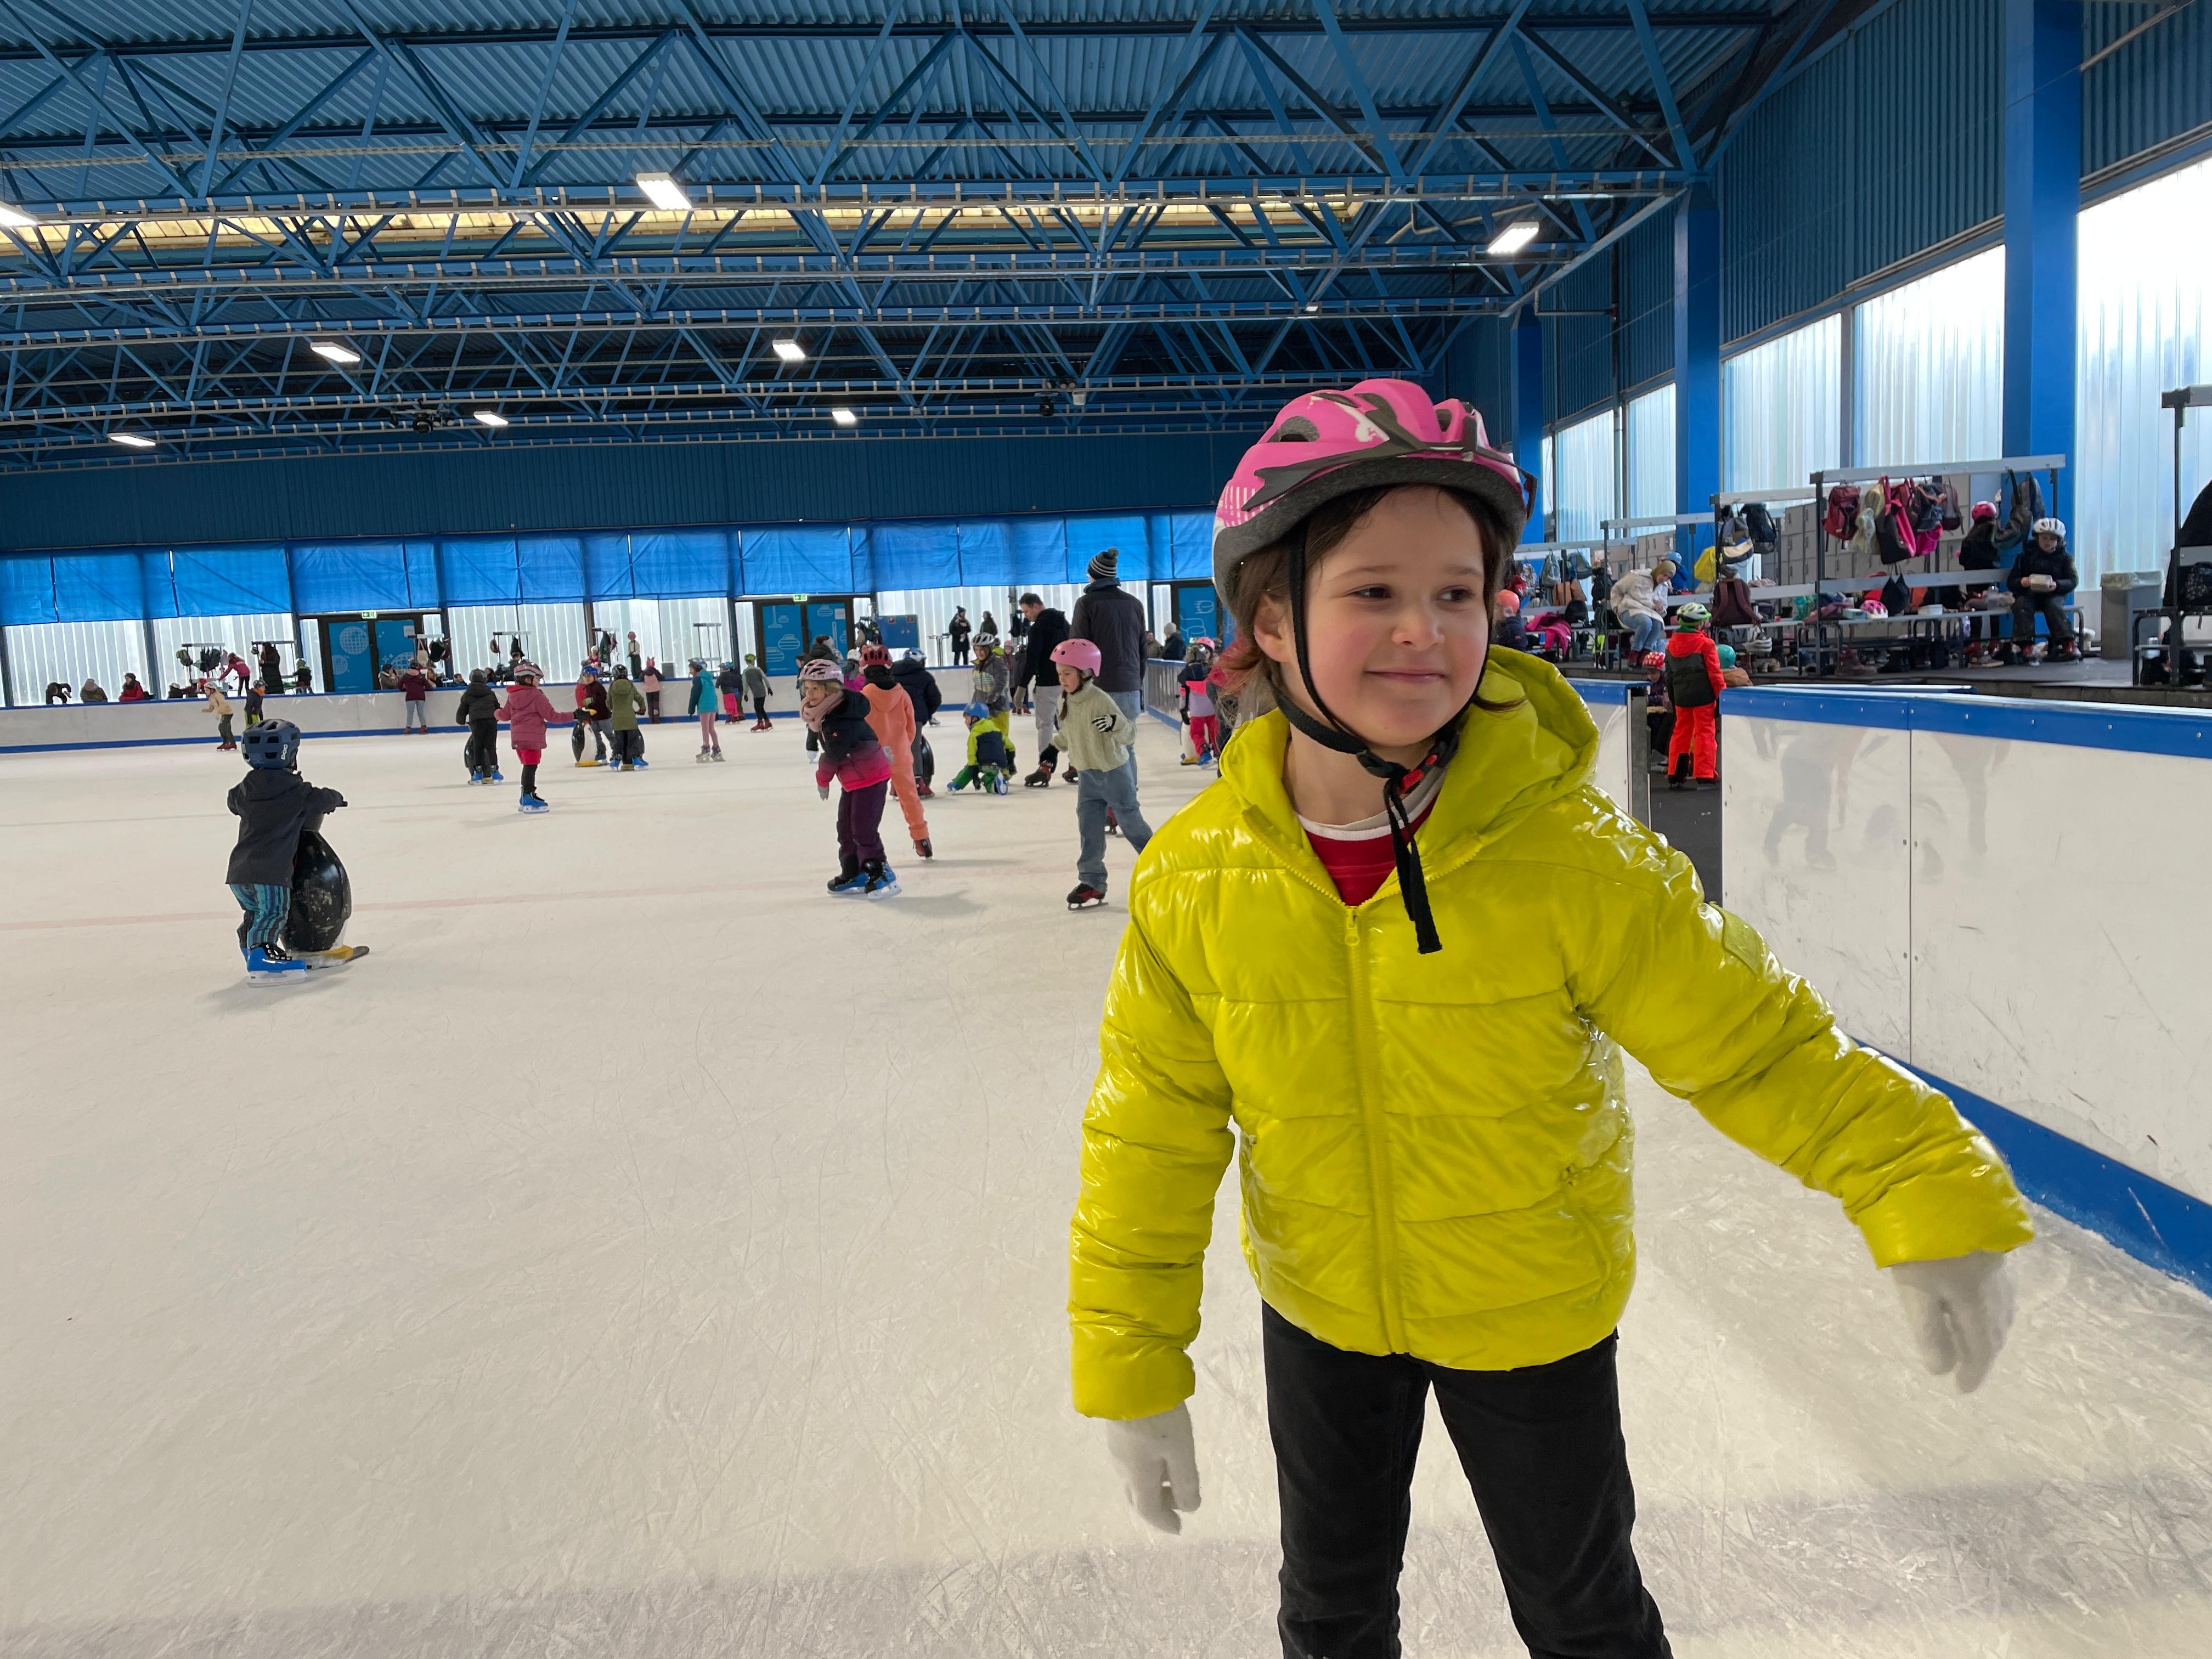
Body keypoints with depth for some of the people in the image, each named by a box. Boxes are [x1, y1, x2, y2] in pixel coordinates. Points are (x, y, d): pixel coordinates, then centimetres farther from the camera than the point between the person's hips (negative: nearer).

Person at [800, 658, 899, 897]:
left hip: (870, 776, -11)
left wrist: (822, 779, -6)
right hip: (854, 778, 11)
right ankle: (853, 874, 25)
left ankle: (883, 876, -1)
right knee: (846, 828, 15)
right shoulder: (827, 712, 7)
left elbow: (833, 755, -21)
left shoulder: (840, 719, -25)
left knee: (864, 830, -10)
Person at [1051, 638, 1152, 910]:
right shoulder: (1065, 701, 1)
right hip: (1086, 776, 7)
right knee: (1089, 831, 5)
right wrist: (1054, 747, 16)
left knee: (1132, 824, 6)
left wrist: (1116, 723, -42)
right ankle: (1091, 882, 10)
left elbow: (1129, 735, -24)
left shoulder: (1101, 701, -22)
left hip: (1113, 773, -7)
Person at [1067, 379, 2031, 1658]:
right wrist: (1132, 1362, -8)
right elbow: (1155, 1131, -11)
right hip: (1320, 1310, 2)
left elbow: (1752, 1041, -17)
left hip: (1531, 1311, -2)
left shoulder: (1568, 857, -27)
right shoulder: (1194, 879, -20)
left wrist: (1931, 1198, -25)